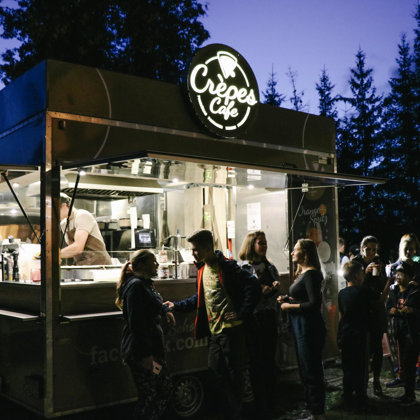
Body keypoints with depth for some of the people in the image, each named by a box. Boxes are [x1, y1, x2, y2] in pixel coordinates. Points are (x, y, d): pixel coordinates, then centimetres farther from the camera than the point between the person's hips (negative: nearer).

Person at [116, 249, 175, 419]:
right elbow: (136, 324, -24)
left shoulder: (146, 284, 15)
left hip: (152, 349, 10)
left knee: (166, 387, 16)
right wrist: (146, 356, -26)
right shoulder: (136, 285, -17)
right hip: (142, 353, -10)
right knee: (148, 397, -2)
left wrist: (165, 310, 16)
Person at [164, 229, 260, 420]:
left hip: (231, 329, -8)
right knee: (216, 374, 11)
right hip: (214, 331, 8)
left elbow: (252, 286, -18)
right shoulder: (203, 269, 13)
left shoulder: (226, 266, -13)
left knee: (234, 373, 1)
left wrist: (242, 314, -17)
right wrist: (177, 306, 20)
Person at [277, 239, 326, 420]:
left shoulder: (311, 274, -16)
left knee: (311, 372, -2)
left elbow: (314, 304, -22)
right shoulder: (302, 273, 13)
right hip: (301, 328, 10)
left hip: (309, 328, -10)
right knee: (306, 371, 17)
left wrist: (290, 306, -15)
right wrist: (286, 299, 5)